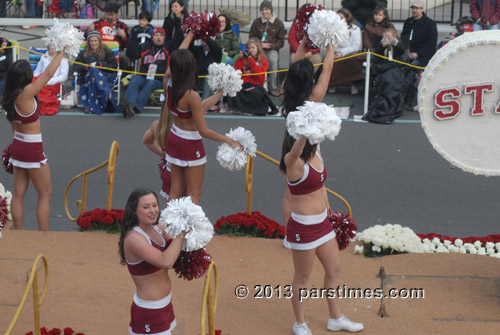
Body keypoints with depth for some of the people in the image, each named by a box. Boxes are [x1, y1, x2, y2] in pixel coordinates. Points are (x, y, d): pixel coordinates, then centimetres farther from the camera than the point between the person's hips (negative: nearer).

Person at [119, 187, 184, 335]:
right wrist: (181, 233, -23)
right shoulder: (134, 238, -24)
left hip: (163, 305, 9)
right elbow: (166, 261, -35)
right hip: (149, 312, -9)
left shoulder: (157, 228, 2)